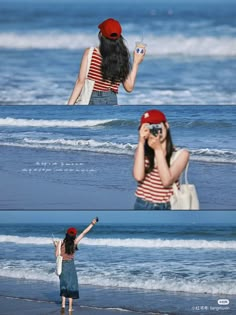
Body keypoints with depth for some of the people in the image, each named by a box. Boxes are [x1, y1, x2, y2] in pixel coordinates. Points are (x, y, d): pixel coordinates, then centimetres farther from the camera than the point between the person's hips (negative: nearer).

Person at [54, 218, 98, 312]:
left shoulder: (61, 243, -11)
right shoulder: (74, 243, -10)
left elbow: (57, 255, -9)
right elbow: (84, 233, -4)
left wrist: (56, 246, 6)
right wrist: (92, 224, 2)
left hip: (62, 265, 1)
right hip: (70, 265, -1)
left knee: (64, 285, 14)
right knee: (71, 285, 7)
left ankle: (63, 304, 1)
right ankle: (70, 307, 6)